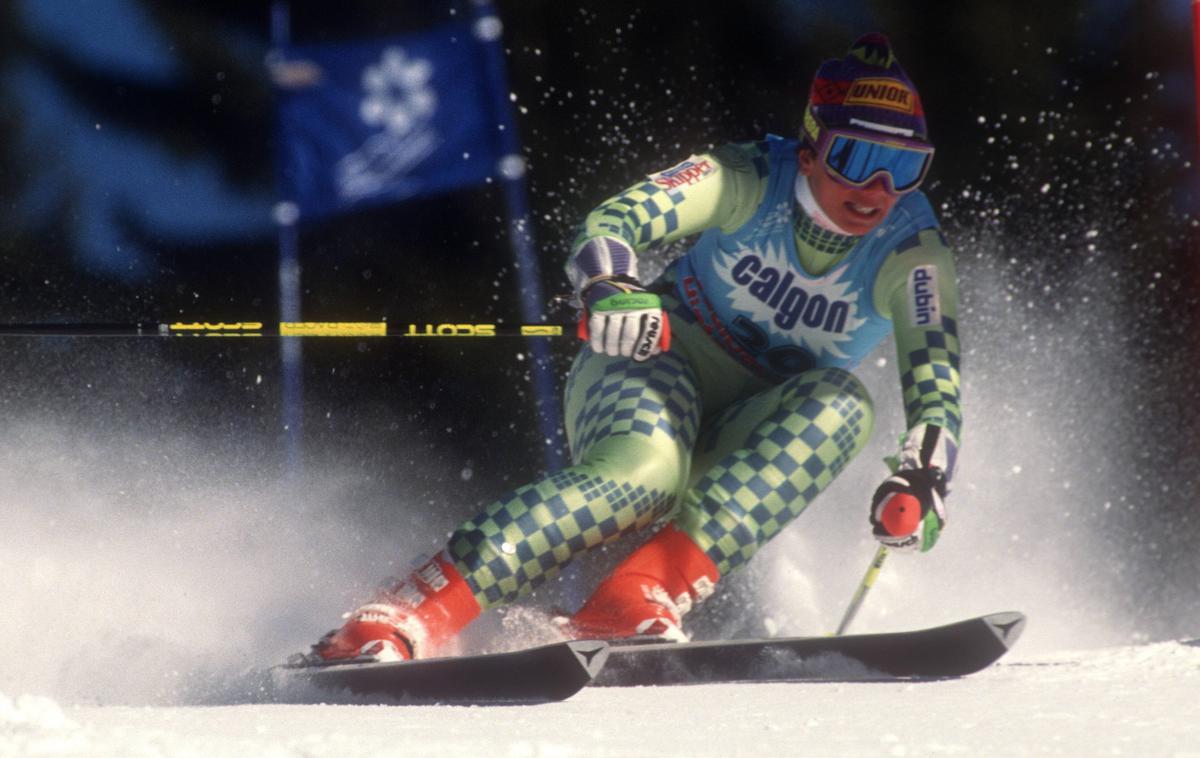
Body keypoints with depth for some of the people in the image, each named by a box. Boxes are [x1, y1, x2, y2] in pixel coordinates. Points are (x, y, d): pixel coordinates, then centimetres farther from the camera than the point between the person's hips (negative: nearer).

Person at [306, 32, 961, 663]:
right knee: (644, 468, -38)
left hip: (740, 446, 3)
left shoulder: (911, 253, -11)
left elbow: (937, 381, -18)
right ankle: (407, 616, -45)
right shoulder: (749, 182, -15)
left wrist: (922, 475, -39)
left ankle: (640, 595, -41)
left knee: (842, 406, -30)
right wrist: (608, 286, -48)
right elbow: (614, 219, -24)